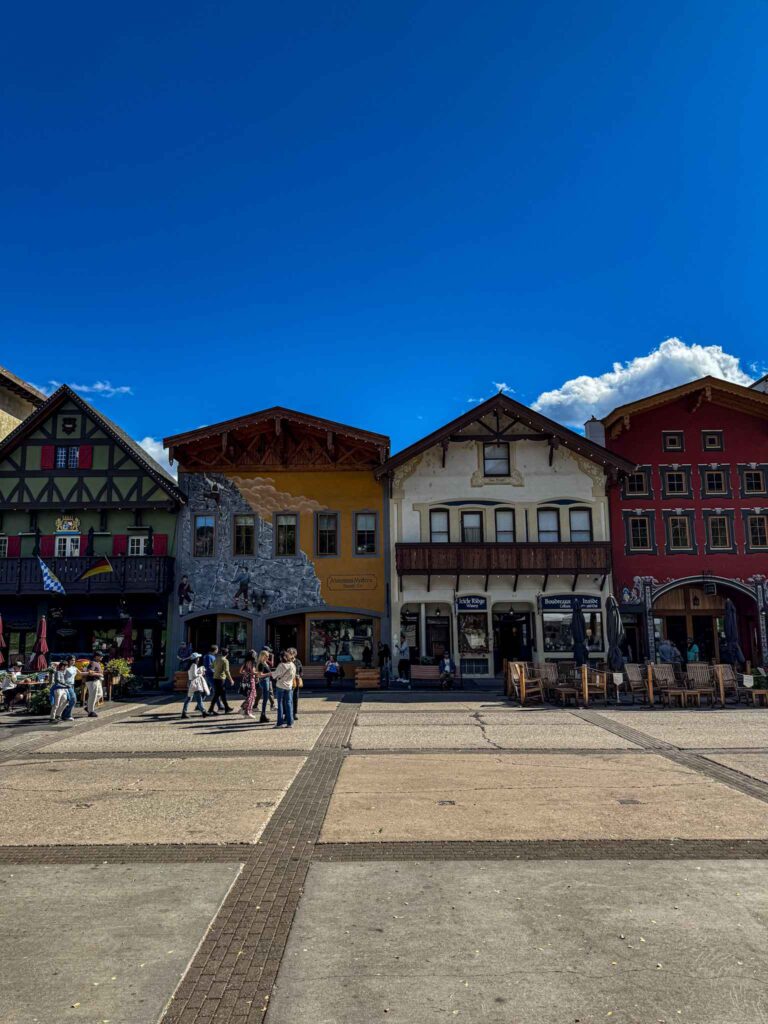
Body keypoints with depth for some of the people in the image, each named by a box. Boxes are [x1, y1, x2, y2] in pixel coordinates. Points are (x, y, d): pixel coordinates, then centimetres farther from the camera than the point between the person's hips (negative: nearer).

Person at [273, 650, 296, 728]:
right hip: (289, 686, 4)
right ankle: (290, 723, 5)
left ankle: (280, 722, 4)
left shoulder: (281, 665, -16)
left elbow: (275, 674, -10)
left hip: (280, 686, -4)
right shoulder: (293, 665, -1)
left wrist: (272, 673, 8)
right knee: (288, 704, 8)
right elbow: (293, 676, 7)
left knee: (280, 704, 4)